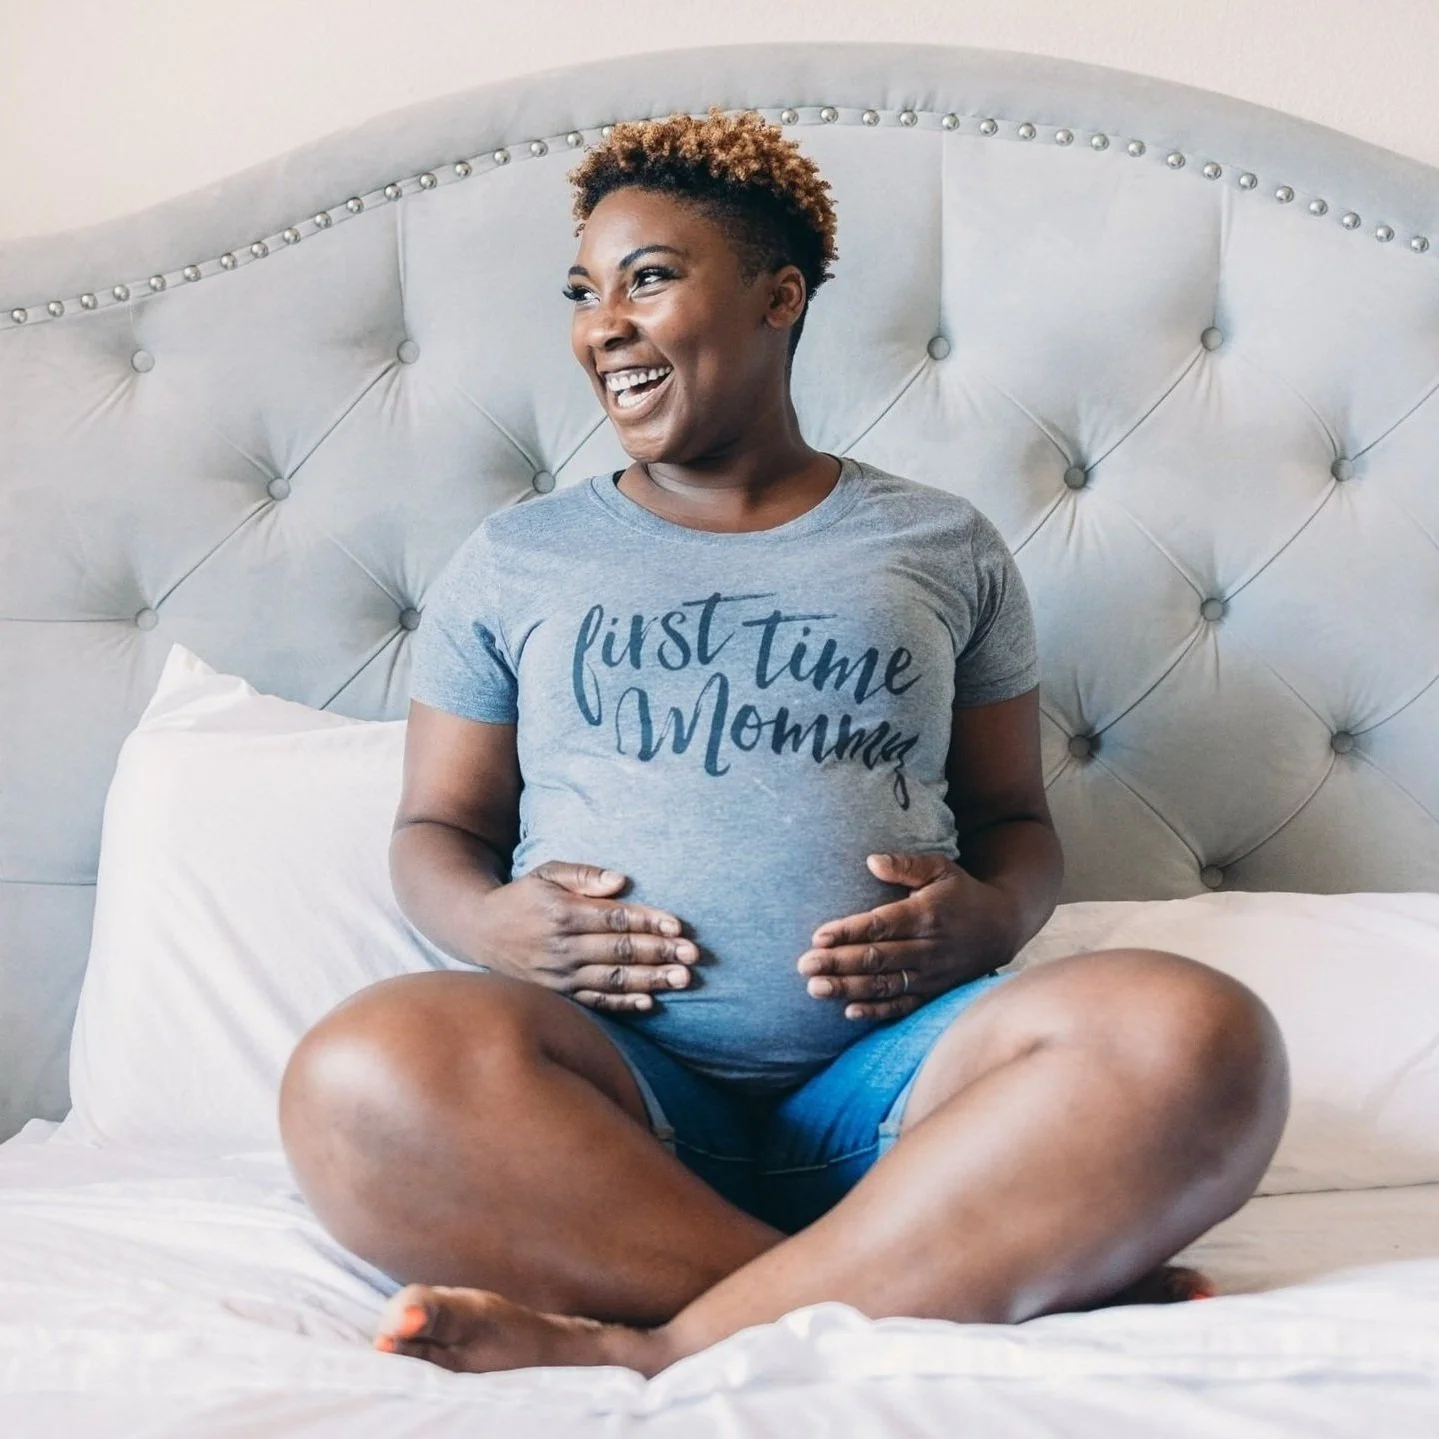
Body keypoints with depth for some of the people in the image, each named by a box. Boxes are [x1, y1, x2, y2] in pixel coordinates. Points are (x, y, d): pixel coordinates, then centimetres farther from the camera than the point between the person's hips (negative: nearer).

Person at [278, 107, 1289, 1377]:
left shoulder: (945, 546, 19)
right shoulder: (513, 562, 20)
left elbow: (1016, 816, 20)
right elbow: (436, 827, 20)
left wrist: (992, 914, -5)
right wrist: (483, 920, -5)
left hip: (887, 1064, 1)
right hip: (621, 1073, 0)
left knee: (1198, 1040, -30)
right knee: (367, 1075, -34)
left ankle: (647, 1349, -32)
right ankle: (1003, 1286, -29)